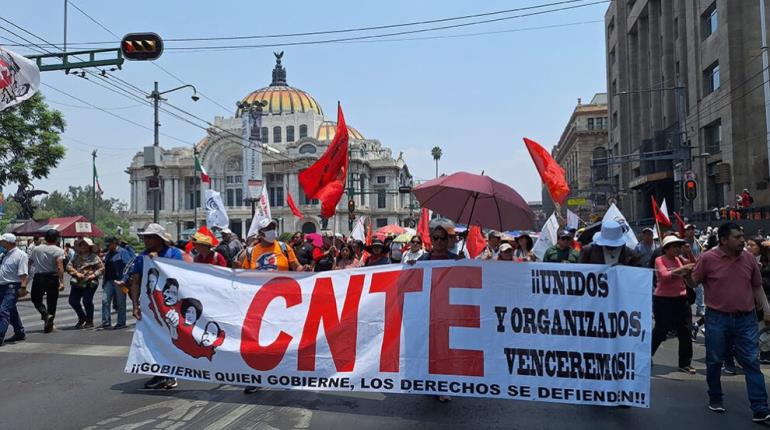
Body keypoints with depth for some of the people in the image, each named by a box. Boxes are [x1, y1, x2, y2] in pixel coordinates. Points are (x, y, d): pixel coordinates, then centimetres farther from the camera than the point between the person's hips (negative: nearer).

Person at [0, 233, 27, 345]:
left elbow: (23, 274, -18)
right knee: (11, 312, 17)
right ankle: (19, 333, 30)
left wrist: (23, 287, -26)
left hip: (12, 287, -9)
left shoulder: (20, 255, -11)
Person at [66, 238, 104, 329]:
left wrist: (94, 275, -14)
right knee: (73, 301, 3)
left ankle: (90, 321, 11)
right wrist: (76, 273, -11)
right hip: (77, 283, 5)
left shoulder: (94, 257, 1)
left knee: (87, 301, -6)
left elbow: (102, 268, -1)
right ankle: (82, 318, 25)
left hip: (89, 283, -5)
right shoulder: (76, 257, 12)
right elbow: (69, 266, 5)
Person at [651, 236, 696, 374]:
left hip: (681, 299, 6)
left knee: (685, 331, 5)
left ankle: (685, 363, 16)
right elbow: (665, 275, -22)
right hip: (663, 300, -6)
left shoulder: (680, 260, 10)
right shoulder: (660, 260, -6)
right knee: (660, 331, 3)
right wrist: (683, 268, -27)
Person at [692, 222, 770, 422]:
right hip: (717, 318, -2)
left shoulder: (749, 258, 2)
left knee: (752, 362, 0)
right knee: (715, 361, 9)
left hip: (746, 318, 2)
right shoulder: (707, 258, -8)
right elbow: (694, 282, 4)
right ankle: (715, 398, 28)